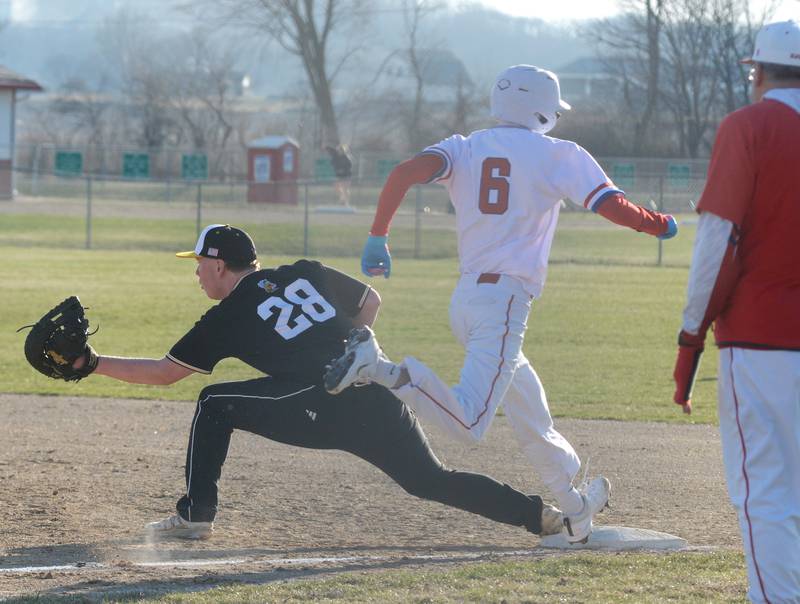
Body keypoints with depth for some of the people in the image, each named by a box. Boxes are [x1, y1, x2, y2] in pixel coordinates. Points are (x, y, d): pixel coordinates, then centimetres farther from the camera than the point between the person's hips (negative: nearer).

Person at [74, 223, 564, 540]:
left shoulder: (229, 316, 6)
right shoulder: (304, 274, 21)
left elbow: (163, 372, 10)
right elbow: (370, 301, 27)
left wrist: (94, 364, 17)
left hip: (325, 409, -7)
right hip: (381, 398, 7)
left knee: (215, 404, 7)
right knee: (434, 482, 16)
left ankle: (196, 513, 5)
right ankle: (541, 514, 3)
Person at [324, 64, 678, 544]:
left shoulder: (464, 149, 11)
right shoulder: (559, 155, 1)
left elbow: (406, 172, -7)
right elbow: (614, 207, -6)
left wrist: (378, 238, -5)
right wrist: (662, 226, 13)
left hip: (465, 299, 7)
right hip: (506, 301, -7)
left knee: (534, 421, 20)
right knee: (468, 424, -20)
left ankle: (576, 509, 29)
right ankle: (379, 369, -36)